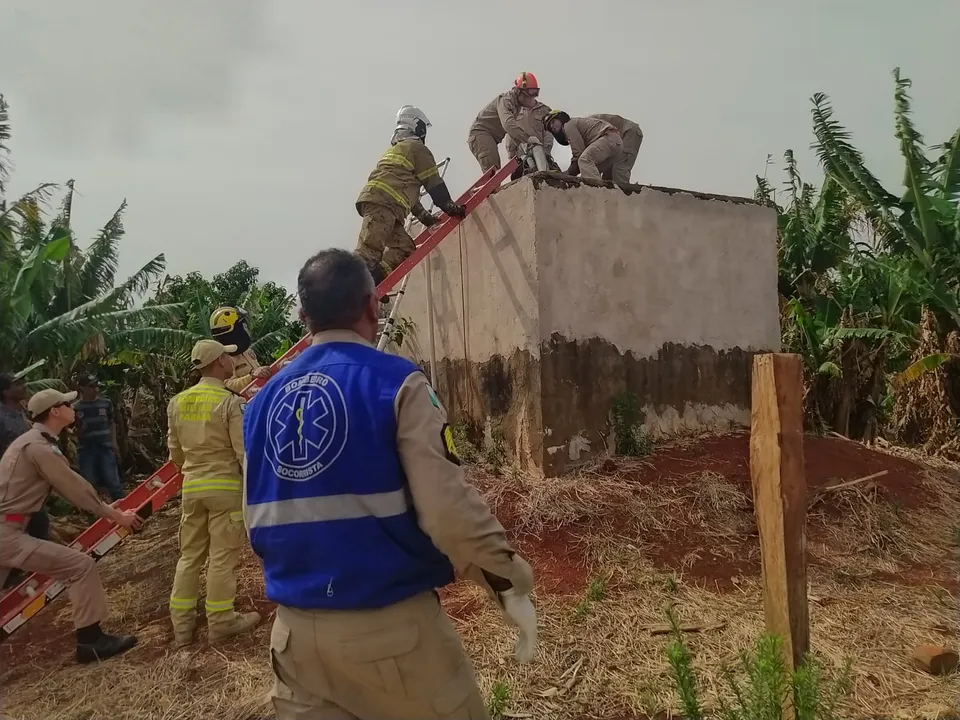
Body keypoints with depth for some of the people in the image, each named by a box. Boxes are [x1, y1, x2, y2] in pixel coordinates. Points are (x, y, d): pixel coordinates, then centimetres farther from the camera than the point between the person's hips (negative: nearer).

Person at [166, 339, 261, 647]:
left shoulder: (177, 402, 5)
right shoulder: (230, 402, -14)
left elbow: (174, 452, 12)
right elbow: (244, 452, -14)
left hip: (191, 487, 6)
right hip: (226, 486, -6)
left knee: (190, 555, 15)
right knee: (223, 557, 3)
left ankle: (181, 624, 22)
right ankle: (221, 621, 11)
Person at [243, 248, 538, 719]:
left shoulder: (263, 402, 3)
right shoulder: (397, 384, -14)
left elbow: (256, 523, 10)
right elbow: (449, 509, -20)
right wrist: (510, 583, -6)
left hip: (295, 626, 5)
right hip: (389, 621, -4)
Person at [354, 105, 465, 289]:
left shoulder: (394, 150, 36)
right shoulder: (418, 148, 8)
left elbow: (406, 188, 36)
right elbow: (433, 182, 3)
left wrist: (425, 216, 36)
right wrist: (449, 206, 13)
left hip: (372, 201, 9)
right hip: (382, 203, -9)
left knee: (404, 246, 2)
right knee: (368, 251, -20)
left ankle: (370, 283, -12)